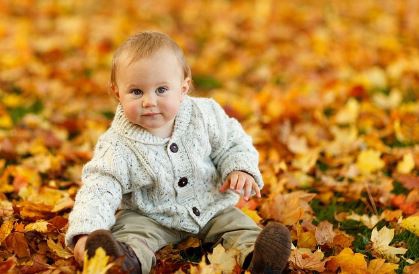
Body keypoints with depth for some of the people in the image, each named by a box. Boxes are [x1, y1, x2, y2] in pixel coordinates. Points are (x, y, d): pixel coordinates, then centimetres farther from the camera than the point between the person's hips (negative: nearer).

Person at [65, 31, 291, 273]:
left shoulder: (205, 115, -13)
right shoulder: (118, 146, -20)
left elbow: (232, 144, 1)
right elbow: (98, 189, -26)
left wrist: (240, 170, -21)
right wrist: (85, 231, -43)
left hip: (211, 208, 3)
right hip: (151, 217, -3)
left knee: (238, 224, -17)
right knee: (130, 227, -28)